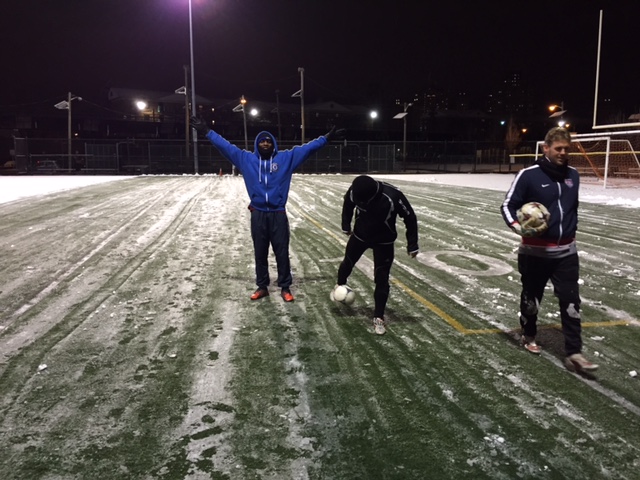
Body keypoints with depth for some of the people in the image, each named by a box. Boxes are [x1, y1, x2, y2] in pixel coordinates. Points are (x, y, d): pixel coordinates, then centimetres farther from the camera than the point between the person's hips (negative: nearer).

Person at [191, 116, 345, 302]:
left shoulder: (286, 158, 0)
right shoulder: (246, 158, 3)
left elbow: (307, 148, 1)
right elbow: (225, 146, 7)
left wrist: (326, 138, -2)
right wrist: (207, 132, 7)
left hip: (278, 214, -1)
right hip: (258, 214, 1)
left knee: (282, 253, 5)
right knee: (260, 253, 12)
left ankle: (285, 288, 18)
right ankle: (262, 287, 26)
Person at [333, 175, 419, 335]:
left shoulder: (393, 196, -35)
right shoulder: (354, 191, -26)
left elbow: (410, 218, -21)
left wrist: (412, 245, -15)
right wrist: (346, 226, 10)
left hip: (384, 241, -3)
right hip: (360, 234, 3)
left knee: (381, 279, -4)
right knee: (347, 263, 23)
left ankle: (378, 318, 9)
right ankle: (340, 285, 55)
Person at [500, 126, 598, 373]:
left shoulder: (572, 175, 6)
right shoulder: (529, 175, -12)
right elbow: (507, 205, -9)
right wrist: (519, 227, -24)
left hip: (566, 251, 4)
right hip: (535, 251, -4)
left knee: (571, 302, -1)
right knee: (531, 297, 13)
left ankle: (574, 354, 4)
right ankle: (529, 335, 37)